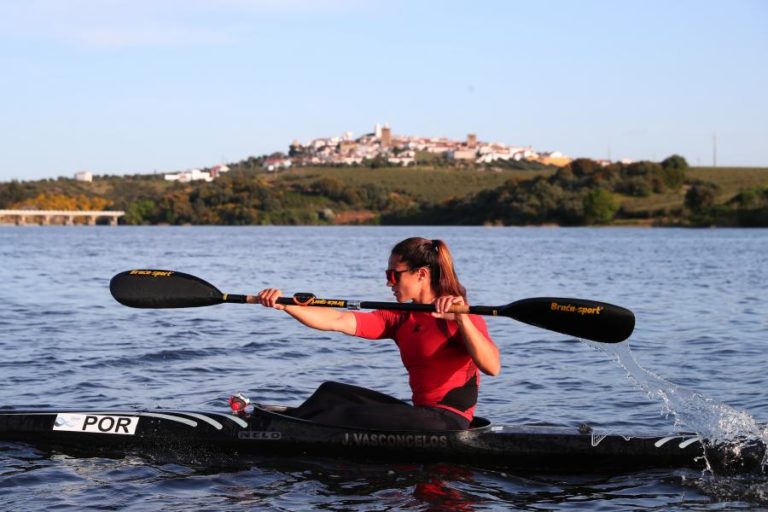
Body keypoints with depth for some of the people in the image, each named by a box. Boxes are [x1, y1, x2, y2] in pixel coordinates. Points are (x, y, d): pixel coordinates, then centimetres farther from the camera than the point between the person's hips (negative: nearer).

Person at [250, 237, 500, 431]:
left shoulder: (461, 320, -11)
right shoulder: (400, 319, 10)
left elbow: (492, 367, -28)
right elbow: (338, 320, 0)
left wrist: (461, 319, -39)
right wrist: (284, 305, -10)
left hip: (449, 422, -8)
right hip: (422, 416, 8)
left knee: (347, 414, -14)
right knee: (332, 393, 9)